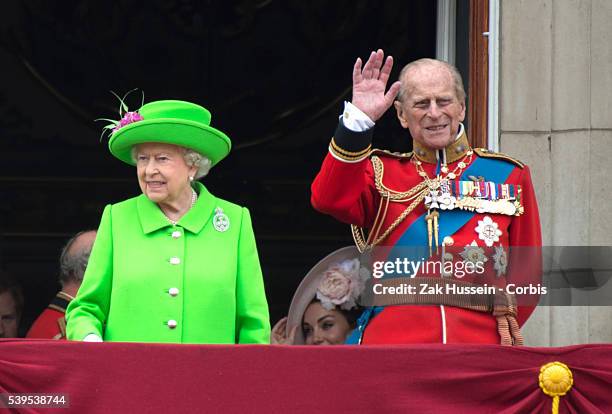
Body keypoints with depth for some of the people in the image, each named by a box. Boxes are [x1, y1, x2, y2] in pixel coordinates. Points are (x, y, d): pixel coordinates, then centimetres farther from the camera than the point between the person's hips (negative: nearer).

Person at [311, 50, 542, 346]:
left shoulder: (509, 175, 15)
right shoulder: (381, 173, 15)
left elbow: (527, 269, 15)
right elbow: (330, 199, -7)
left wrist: (507, 316, -2)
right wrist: (359, 118, -11)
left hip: (479, 345, 1)